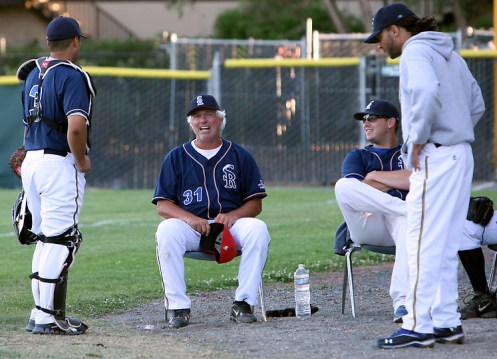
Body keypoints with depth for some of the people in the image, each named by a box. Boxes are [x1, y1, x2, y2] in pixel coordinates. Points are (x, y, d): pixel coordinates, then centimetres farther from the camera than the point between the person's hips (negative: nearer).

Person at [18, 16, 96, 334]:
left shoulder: (33, 74, 14)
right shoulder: (72, 76, -12)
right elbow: (76, 126, -25)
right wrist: (82, 161, -10)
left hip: (31, 161, 8)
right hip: (60, 163, -8)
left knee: (46, 237, 15)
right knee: (61, 240, -6)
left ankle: (42, 312, 16)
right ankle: (49, 317, -7)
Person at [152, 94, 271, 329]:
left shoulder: (240, 156, 14)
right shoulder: (176, 157, 13)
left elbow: (255, 203, 10)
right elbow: (162, 205, 6)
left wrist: (233, 216, -13)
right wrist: (190, 218, -15)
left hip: (231, 224, 0)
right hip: (190, 226, 0)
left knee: (257, 229, -31)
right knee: (167, 230, -33)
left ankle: (244, 303, -26)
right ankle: (177, 306, -28)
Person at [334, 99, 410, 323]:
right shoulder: (357, 156, 28)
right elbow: (354, 191, 4)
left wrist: (375, 176, 4)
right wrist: (398, 180, 4)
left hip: (398, 222, -2)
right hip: (366, 226, 2)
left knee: (409, 223, -42)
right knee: (342, 185, -28)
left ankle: (402, 301, -53)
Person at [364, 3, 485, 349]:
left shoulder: (415, 52, -9)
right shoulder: (451, 54, 20)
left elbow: (427, 93, -27)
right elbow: (476, 104, 23)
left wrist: (418, 141, -19)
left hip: (434, 157, -9)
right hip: (461, 155, 9)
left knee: (423, 244, -9)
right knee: (446, 246, 13)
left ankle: (418, 327, -10)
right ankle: (447, 322, 14)